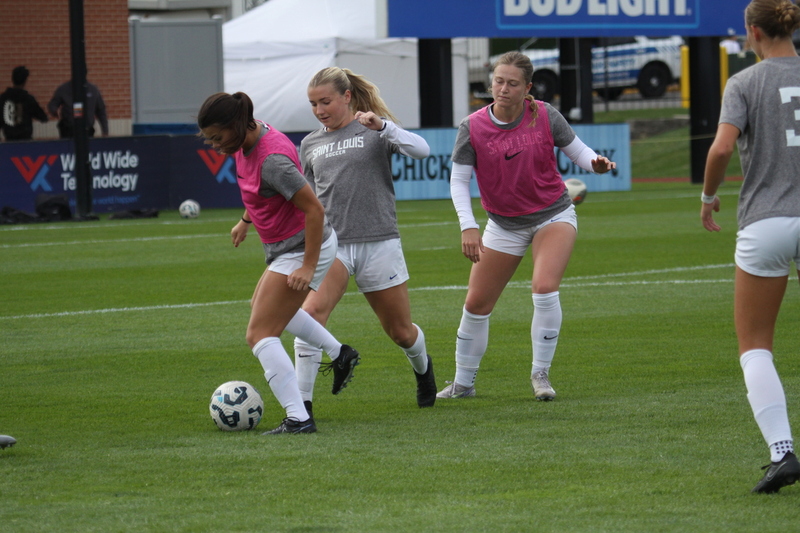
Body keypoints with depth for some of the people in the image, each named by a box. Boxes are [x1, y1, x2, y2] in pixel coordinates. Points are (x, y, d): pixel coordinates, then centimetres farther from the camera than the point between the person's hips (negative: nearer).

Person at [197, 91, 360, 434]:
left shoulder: (271, 159, -31)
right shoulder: (248, 140, -3)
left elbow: (314, 209, -30)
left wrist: (309, 266, -29)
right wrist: (246, 220, 28)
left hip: (302, 248, -11)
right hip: (286, 247, 11)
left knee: (260, 334, -13)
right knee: (262, 305, 34)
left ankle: (298, 418, -19)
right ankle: (339, 354, 37)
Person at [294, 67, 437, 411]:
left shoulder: (375, 130, 1)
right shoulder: (310, 145, 13)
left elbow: (421, 150, -16)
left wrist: (382, 127, -28)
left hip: (378, 243, -2)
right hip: (330, 244, 2)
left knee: (401, 331, 11)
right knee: (311, 313, -25)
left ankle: (422, 368, 47)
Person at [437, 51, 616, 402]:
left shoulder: (545, 116, -13)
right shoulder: (472, 128, -14)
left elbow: (577, 150, -2)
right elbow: (458, 180, -9)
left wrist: (595, 162, -25)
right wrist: (468, 227, -21)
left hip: (553, 215, -2)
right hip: (504, 225, 2)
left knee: (545, 288, -24)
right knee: (476, 304, 4)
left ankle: (540, 374, -8)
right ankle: (463, 383, 22)